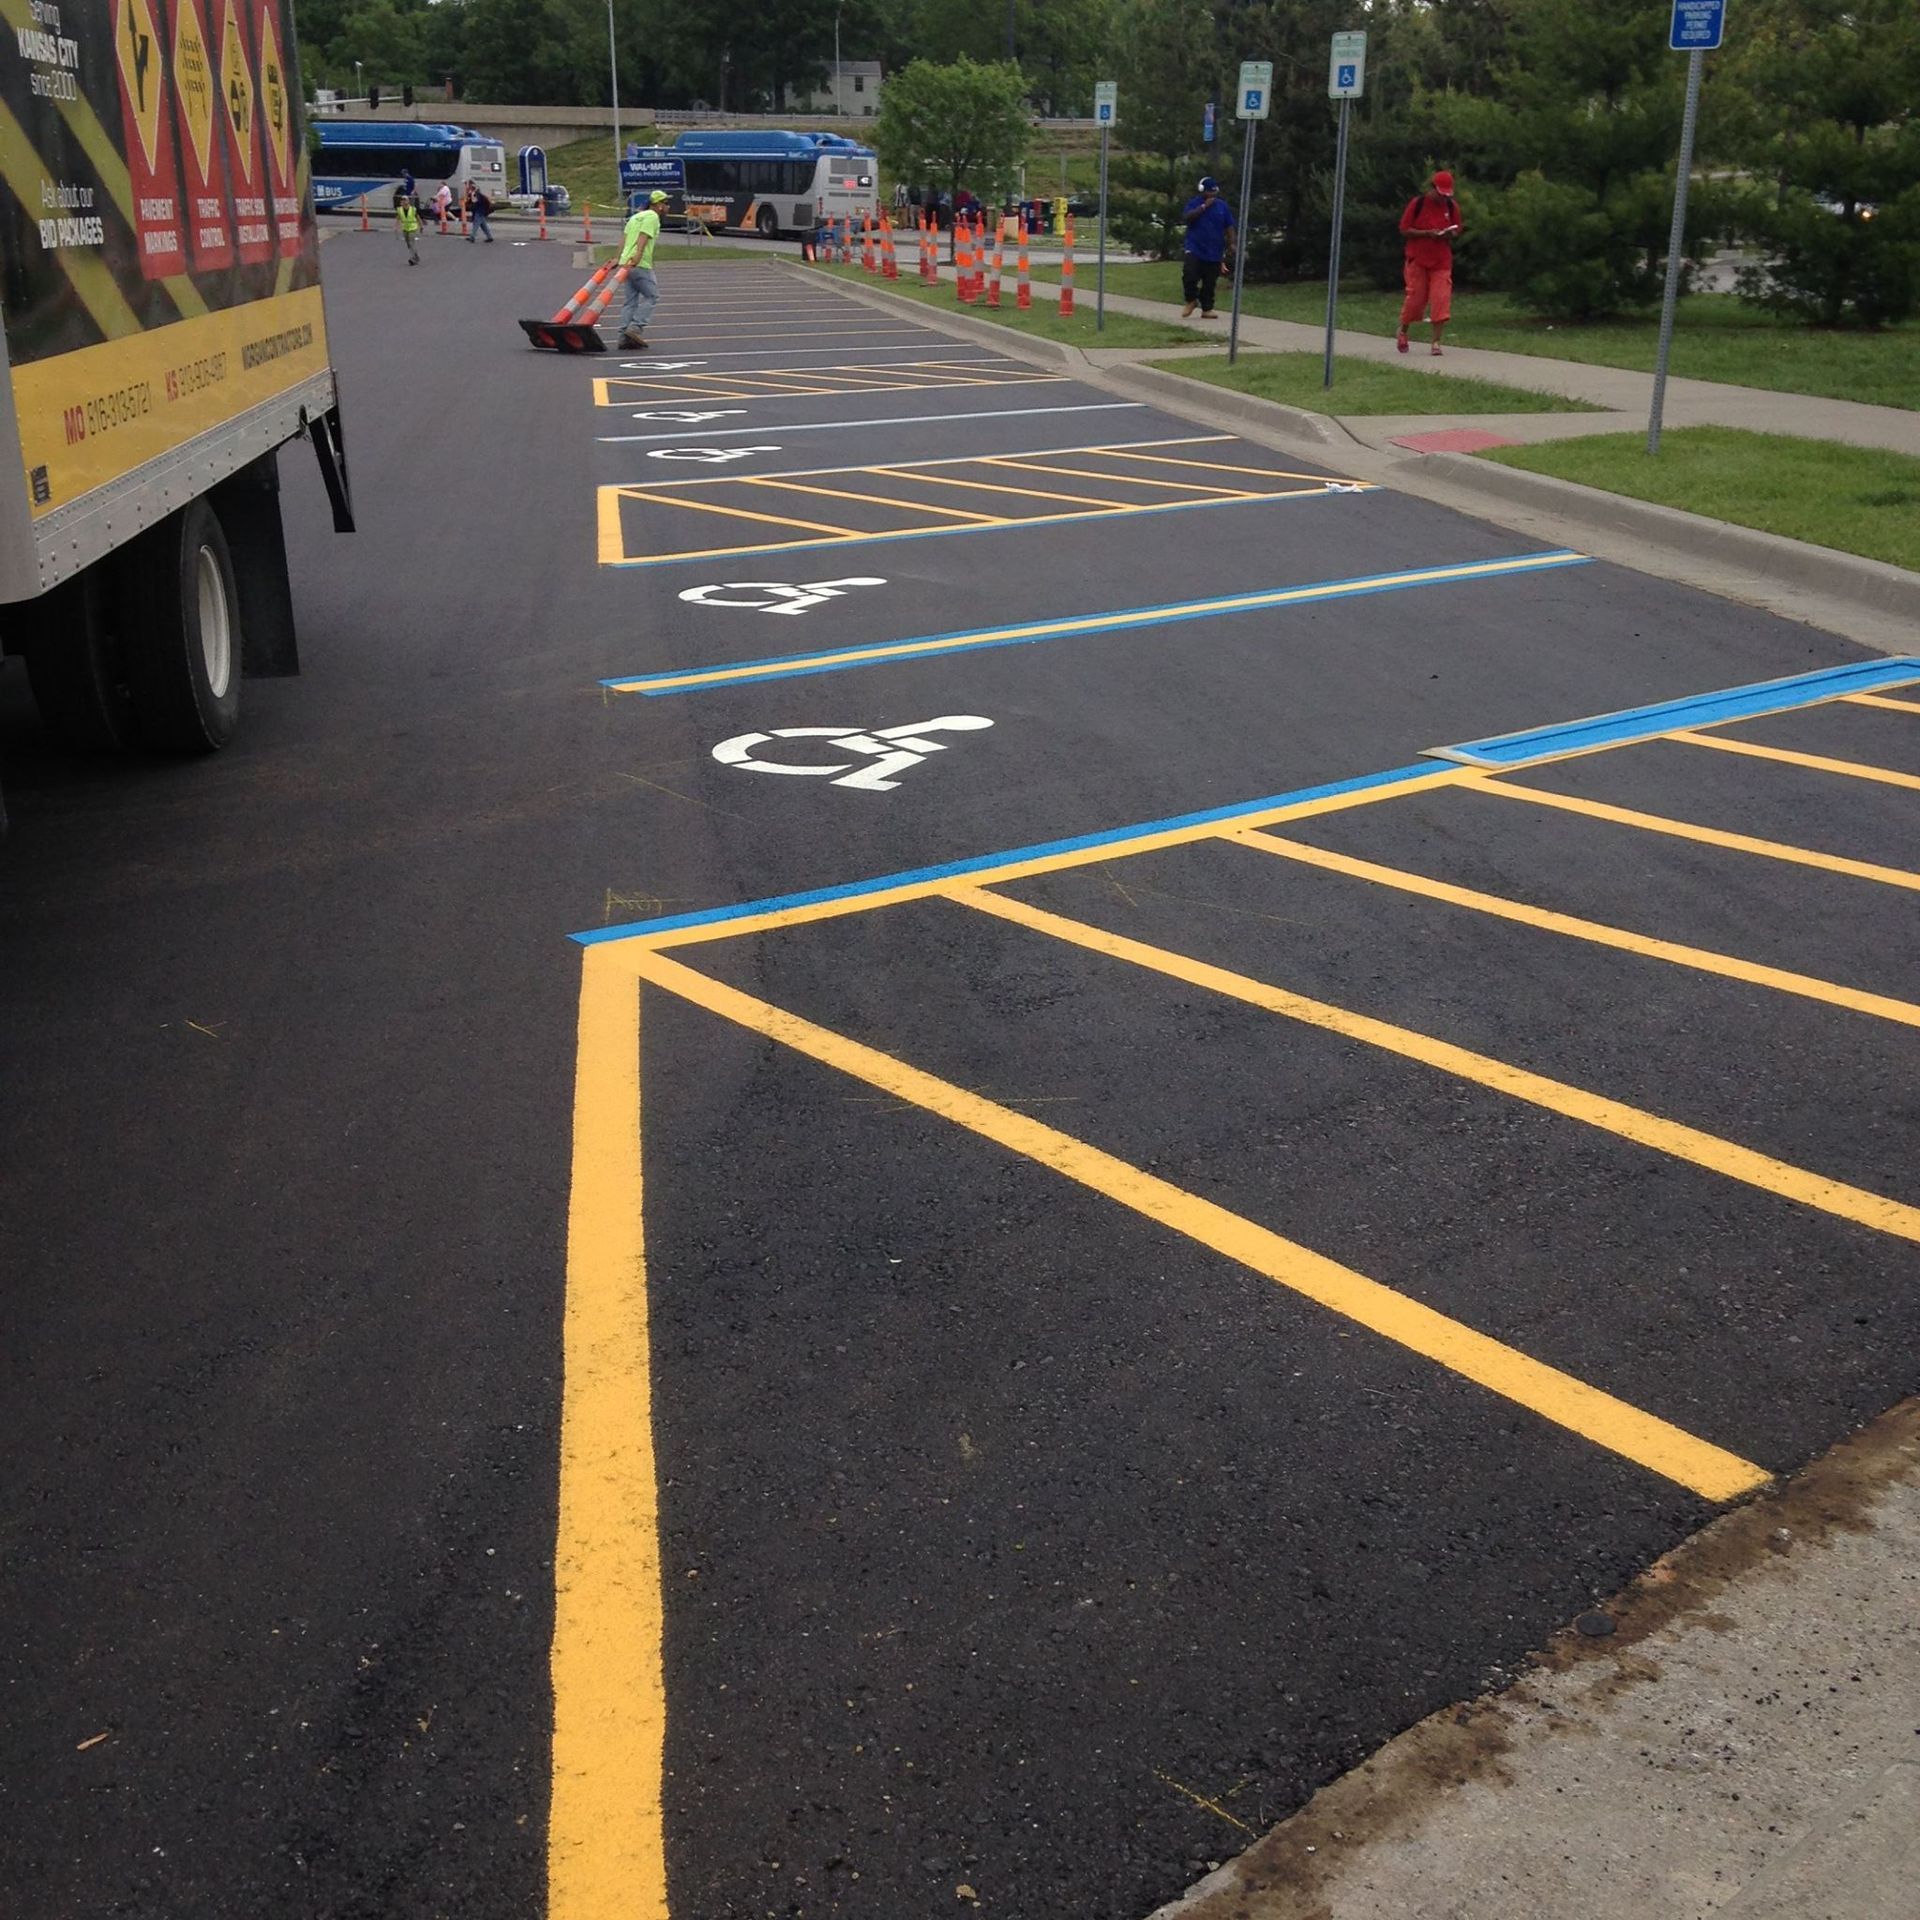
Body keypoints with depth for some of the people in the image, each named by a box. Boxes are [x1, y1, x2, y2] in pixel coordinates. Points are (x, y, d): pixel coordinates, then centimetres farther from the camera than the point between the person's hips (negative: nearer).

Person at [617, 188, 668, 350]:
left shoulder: (635, 217, 23)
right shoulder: (652, 217, -4)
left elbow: (624, 238, 15)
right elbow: (643, 236, -18)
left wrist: (619, 258, 10)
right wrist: (637, 256, -28)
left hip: (626, 263, 9)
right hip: (641, 264, -9)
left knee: (631, 300, 9)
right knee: (652, 296, -2)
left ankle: (624, 336, 4)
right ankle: (635, 327, -12)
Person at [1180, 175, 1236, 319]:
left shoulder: (1222, 206, 8)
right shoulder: (1194, 203, 1)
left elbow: (1229, 227, 10)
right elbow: (1186, 216, -18)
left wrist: (1231, 245, 0)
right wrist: (1204, 206, -19)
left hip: (1214, 253, 2)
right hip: (1194, 250, -2)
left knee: (1210, 283, 4)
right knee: (1189, 276, -15)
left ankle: (1207, 309, 12)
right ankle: (1191, 300, 9)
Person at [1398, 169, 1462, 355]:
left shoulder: (1451, 207, 5)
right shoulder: (1418, 203, -5)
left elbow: (1456, 232, 15)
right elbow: (1404, 229, -6)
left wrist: (1450, 235, -10)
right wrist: (1427, 233, -18)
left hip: (1442, 262, 3)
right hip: (1418, 259, -3)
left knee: (1441, 299, -9)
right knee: (1415, 298, 0)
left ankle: (1436, 341, -7)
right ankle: (1402, 332, 25)